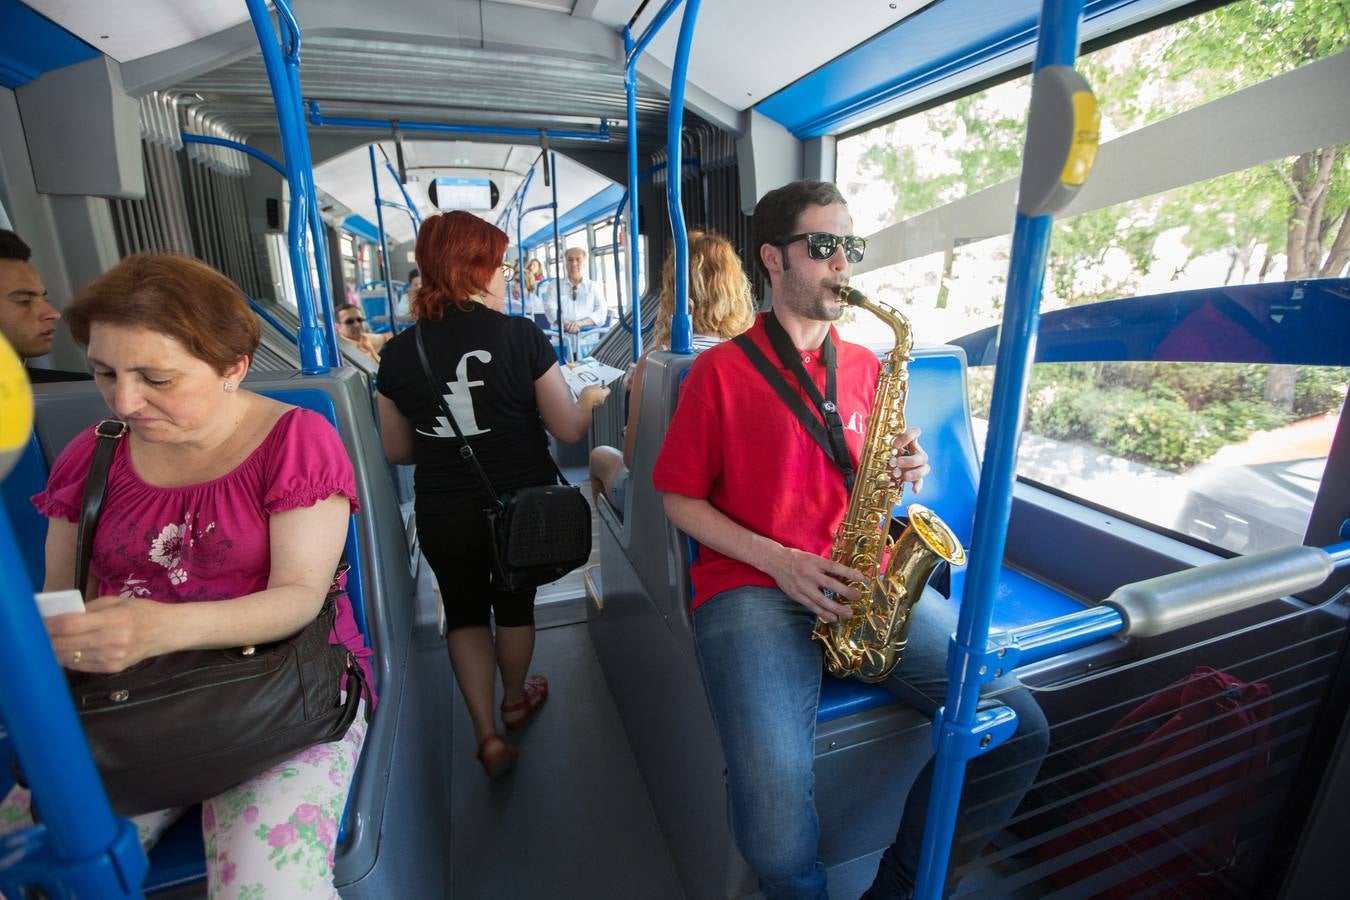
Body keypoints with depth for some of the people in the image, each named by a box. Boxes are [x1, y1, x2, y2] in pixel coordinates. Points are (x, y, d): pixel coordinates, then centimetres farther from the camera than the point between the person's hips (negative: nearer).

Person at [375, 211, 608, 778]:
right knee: (515, 603, 24)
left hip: (445, 516, 1)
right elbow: (568, 430, -12)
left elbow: (398, 451, 3)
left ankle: (487, 734, 22)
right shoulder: (520, 336, -16)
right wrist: (590, 398, 8)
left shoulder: (399, 353, -7)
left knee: (464, 610, 24)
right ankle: (516, 700, 48)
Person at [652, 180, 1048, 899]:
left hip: (863, 583, 5)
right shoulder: (720, 370, -1)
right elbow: (680, 499, 0)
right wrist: (777, 560, -12)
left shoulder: (865, 367, 15)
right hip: (750, 585, -5)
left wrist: (902, 472, -1)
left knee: (1018, 730, -11)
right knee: (779, 842, -24)